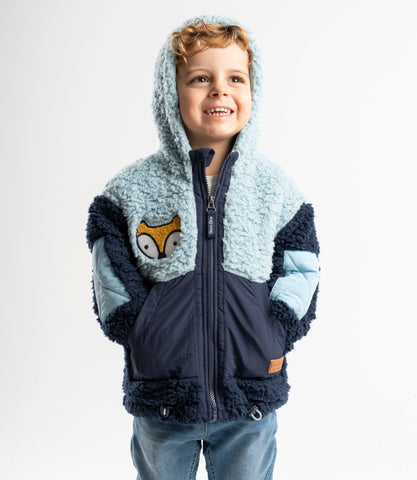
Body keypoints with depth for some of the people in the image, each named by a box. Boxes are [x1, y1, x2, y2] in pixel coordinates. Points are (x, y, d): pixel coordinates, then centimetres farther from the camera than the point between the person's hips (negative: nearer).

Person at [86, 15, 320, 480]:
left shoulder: (276, 187, -3)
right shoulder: (131, 189, -6)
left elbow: (300, 272, 0)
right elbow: (113, 289, -3)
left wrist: (270, 342, -10)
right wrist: (151, 342, -11)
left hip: (251, 403, 1)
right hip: (161, 401, 0)